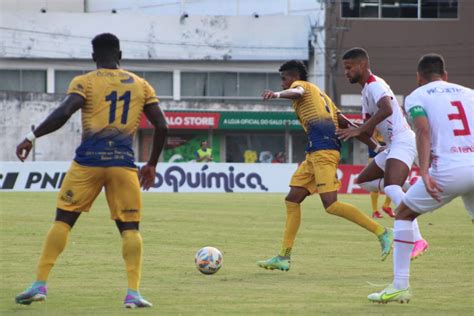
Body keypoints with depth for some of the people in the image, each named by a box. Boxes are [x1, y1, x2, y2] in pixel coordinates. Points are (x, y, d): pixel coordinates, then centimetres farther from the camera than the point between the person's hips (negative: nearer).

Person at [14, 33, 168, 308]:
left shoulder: (85, 82, 3)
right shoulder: (141, 85, 13)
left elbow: (63, 114, -13)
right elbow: (162, 126, 9)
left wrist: (32, 137, -10)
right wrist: (152, 165, 19)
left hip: (88, 162, -1)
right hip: (123, 163, 1)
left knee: (63, 220, 7)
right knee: (130, 228, 6)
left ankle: (40, 285, 3)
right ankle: (133, 293, -8)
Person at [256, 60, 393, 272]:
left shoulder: (303, 86, 7)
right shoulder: (320, 95, 32)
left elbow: (296, 92, -21)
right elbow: (346, 124, 28)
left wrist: (278, 94, -43)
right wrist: (375, 146, 25)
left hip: (323, 150, -10)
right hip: (315, 153, 10)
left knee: (331, 205, -16)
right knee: (292, 200, 9)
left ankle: (382, 233, -15)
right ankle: (284, 257, 9)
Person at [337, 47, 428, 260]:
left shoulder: (375, 85, -11)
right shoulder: (367, 90, 22)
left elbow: (387, 109, -33)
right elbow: (368, 131, 25)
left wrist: (358, 130, -32)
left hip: (403, 141, -11)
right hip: (393, 146, 11)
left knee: (391, 188, -28)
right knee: (364, 181, 17)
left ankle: (418, 240, -37)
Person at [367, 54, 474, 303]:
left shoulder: (416, 97, 10)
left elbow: (423, 131, -8)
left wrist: (425, 174, -18)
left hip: (448, 169, -3)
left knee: (403, 214, 17)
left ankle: (400, 286, 9)